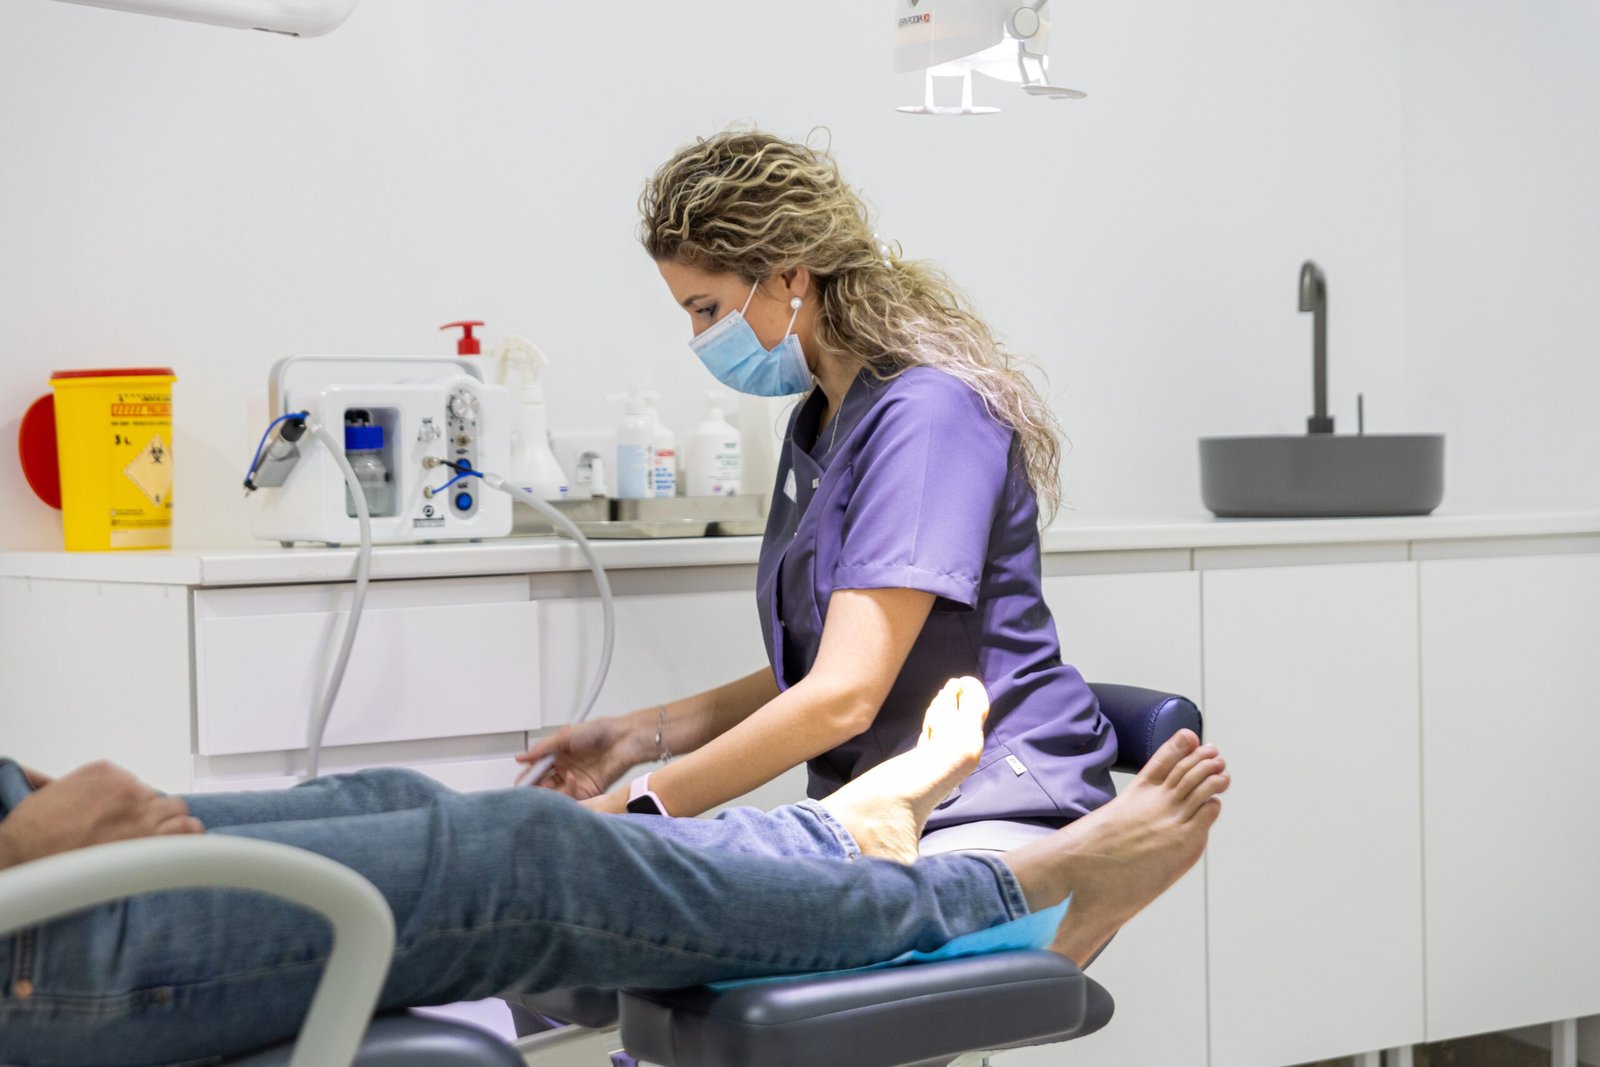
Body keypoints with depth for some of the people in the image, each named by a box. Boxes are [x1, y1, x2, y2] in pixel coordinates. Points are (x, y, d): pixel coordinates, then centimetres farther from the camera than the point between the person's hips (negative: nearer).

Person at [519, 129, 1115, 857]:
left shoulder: (926, 414, -15)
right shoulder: (819, 419, 14)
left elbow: (844, 696, -22)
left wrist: (633, 807, -17)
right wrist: (643, 734, 9)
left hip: (993, 811, -8)